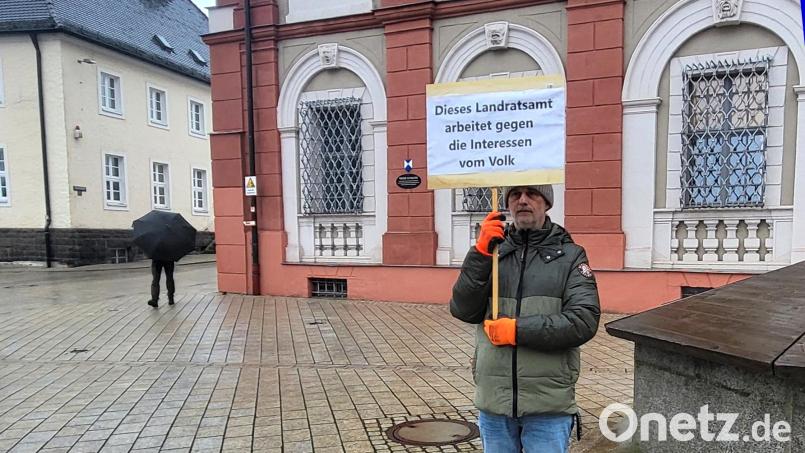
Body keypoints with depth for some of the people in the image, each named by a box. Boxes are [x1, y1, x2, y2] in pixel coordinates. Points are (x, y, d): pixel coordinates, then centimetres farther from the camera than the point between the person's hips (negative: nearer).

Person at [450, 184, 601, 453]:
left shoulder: (570, 256, 2)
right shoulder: (493, 252, 7)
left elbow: (584, 321, -11)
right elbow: (463, 310, -6)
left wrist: (518, 330, -16)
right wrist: (481, 253, -16)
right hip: (493, 401, 2)